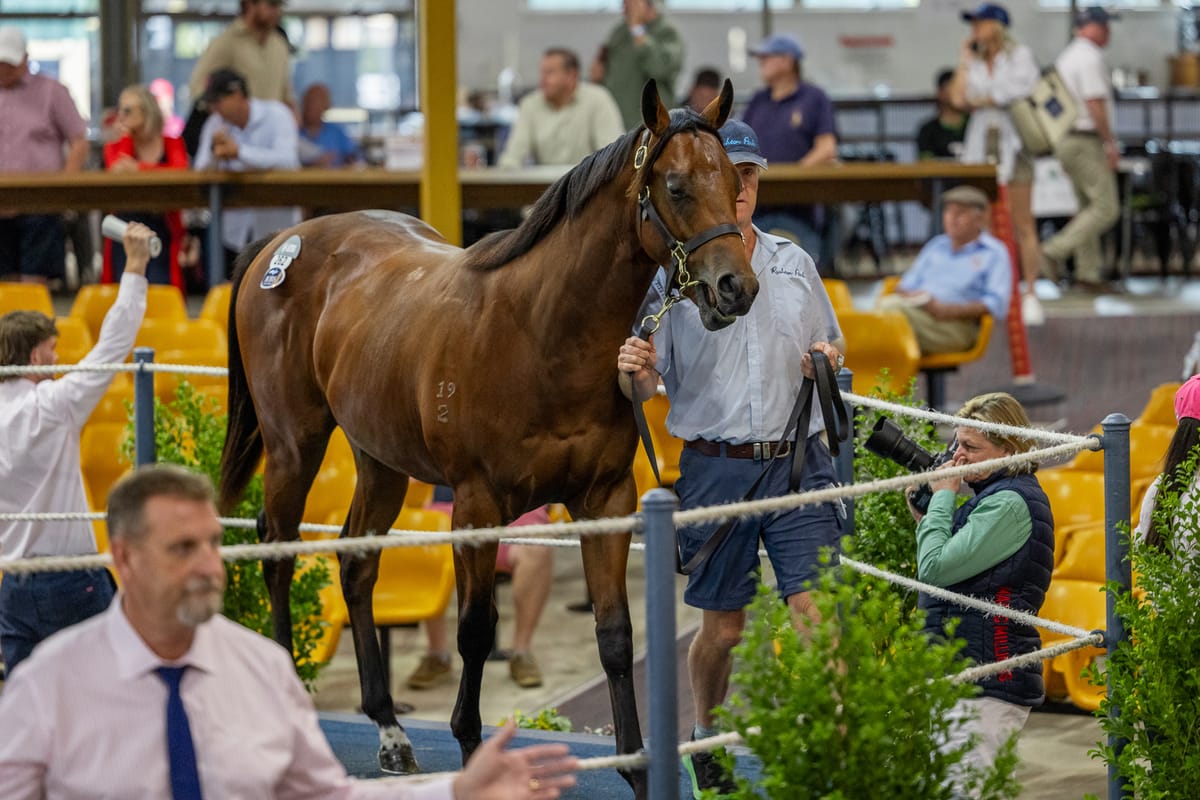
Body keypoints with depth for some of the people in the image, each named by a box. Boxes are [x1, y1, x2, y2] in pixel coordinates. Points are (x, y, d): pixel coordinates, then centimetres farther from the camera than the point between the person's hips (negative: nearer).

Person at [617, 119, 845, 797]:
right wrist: (632, 372, -25)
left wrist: (828, 356, -2)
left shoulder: (795, 264, 9)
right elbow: (646, 385, -2)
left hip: (797, 459, 2)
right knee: (723, 626, 9)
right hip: (716, 467, -2)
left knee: (820, 612, -11)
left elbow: (831, 344, 21)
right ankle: (706, 739, 31)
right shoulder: (671, 273, -1)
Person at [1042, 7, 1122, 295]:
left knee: (1089, 208, 13)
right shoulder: (1090, 57, -14)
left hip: (1066, 141, 10)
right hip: (1086, 142, -10)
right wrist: (1110, 142, -15)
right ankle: (1054, 253, -16)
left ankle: (1088, 273, 12)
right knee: (1106, 208, -10)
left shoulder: (1065, 57, 17)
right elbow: (1095, 103, -21)